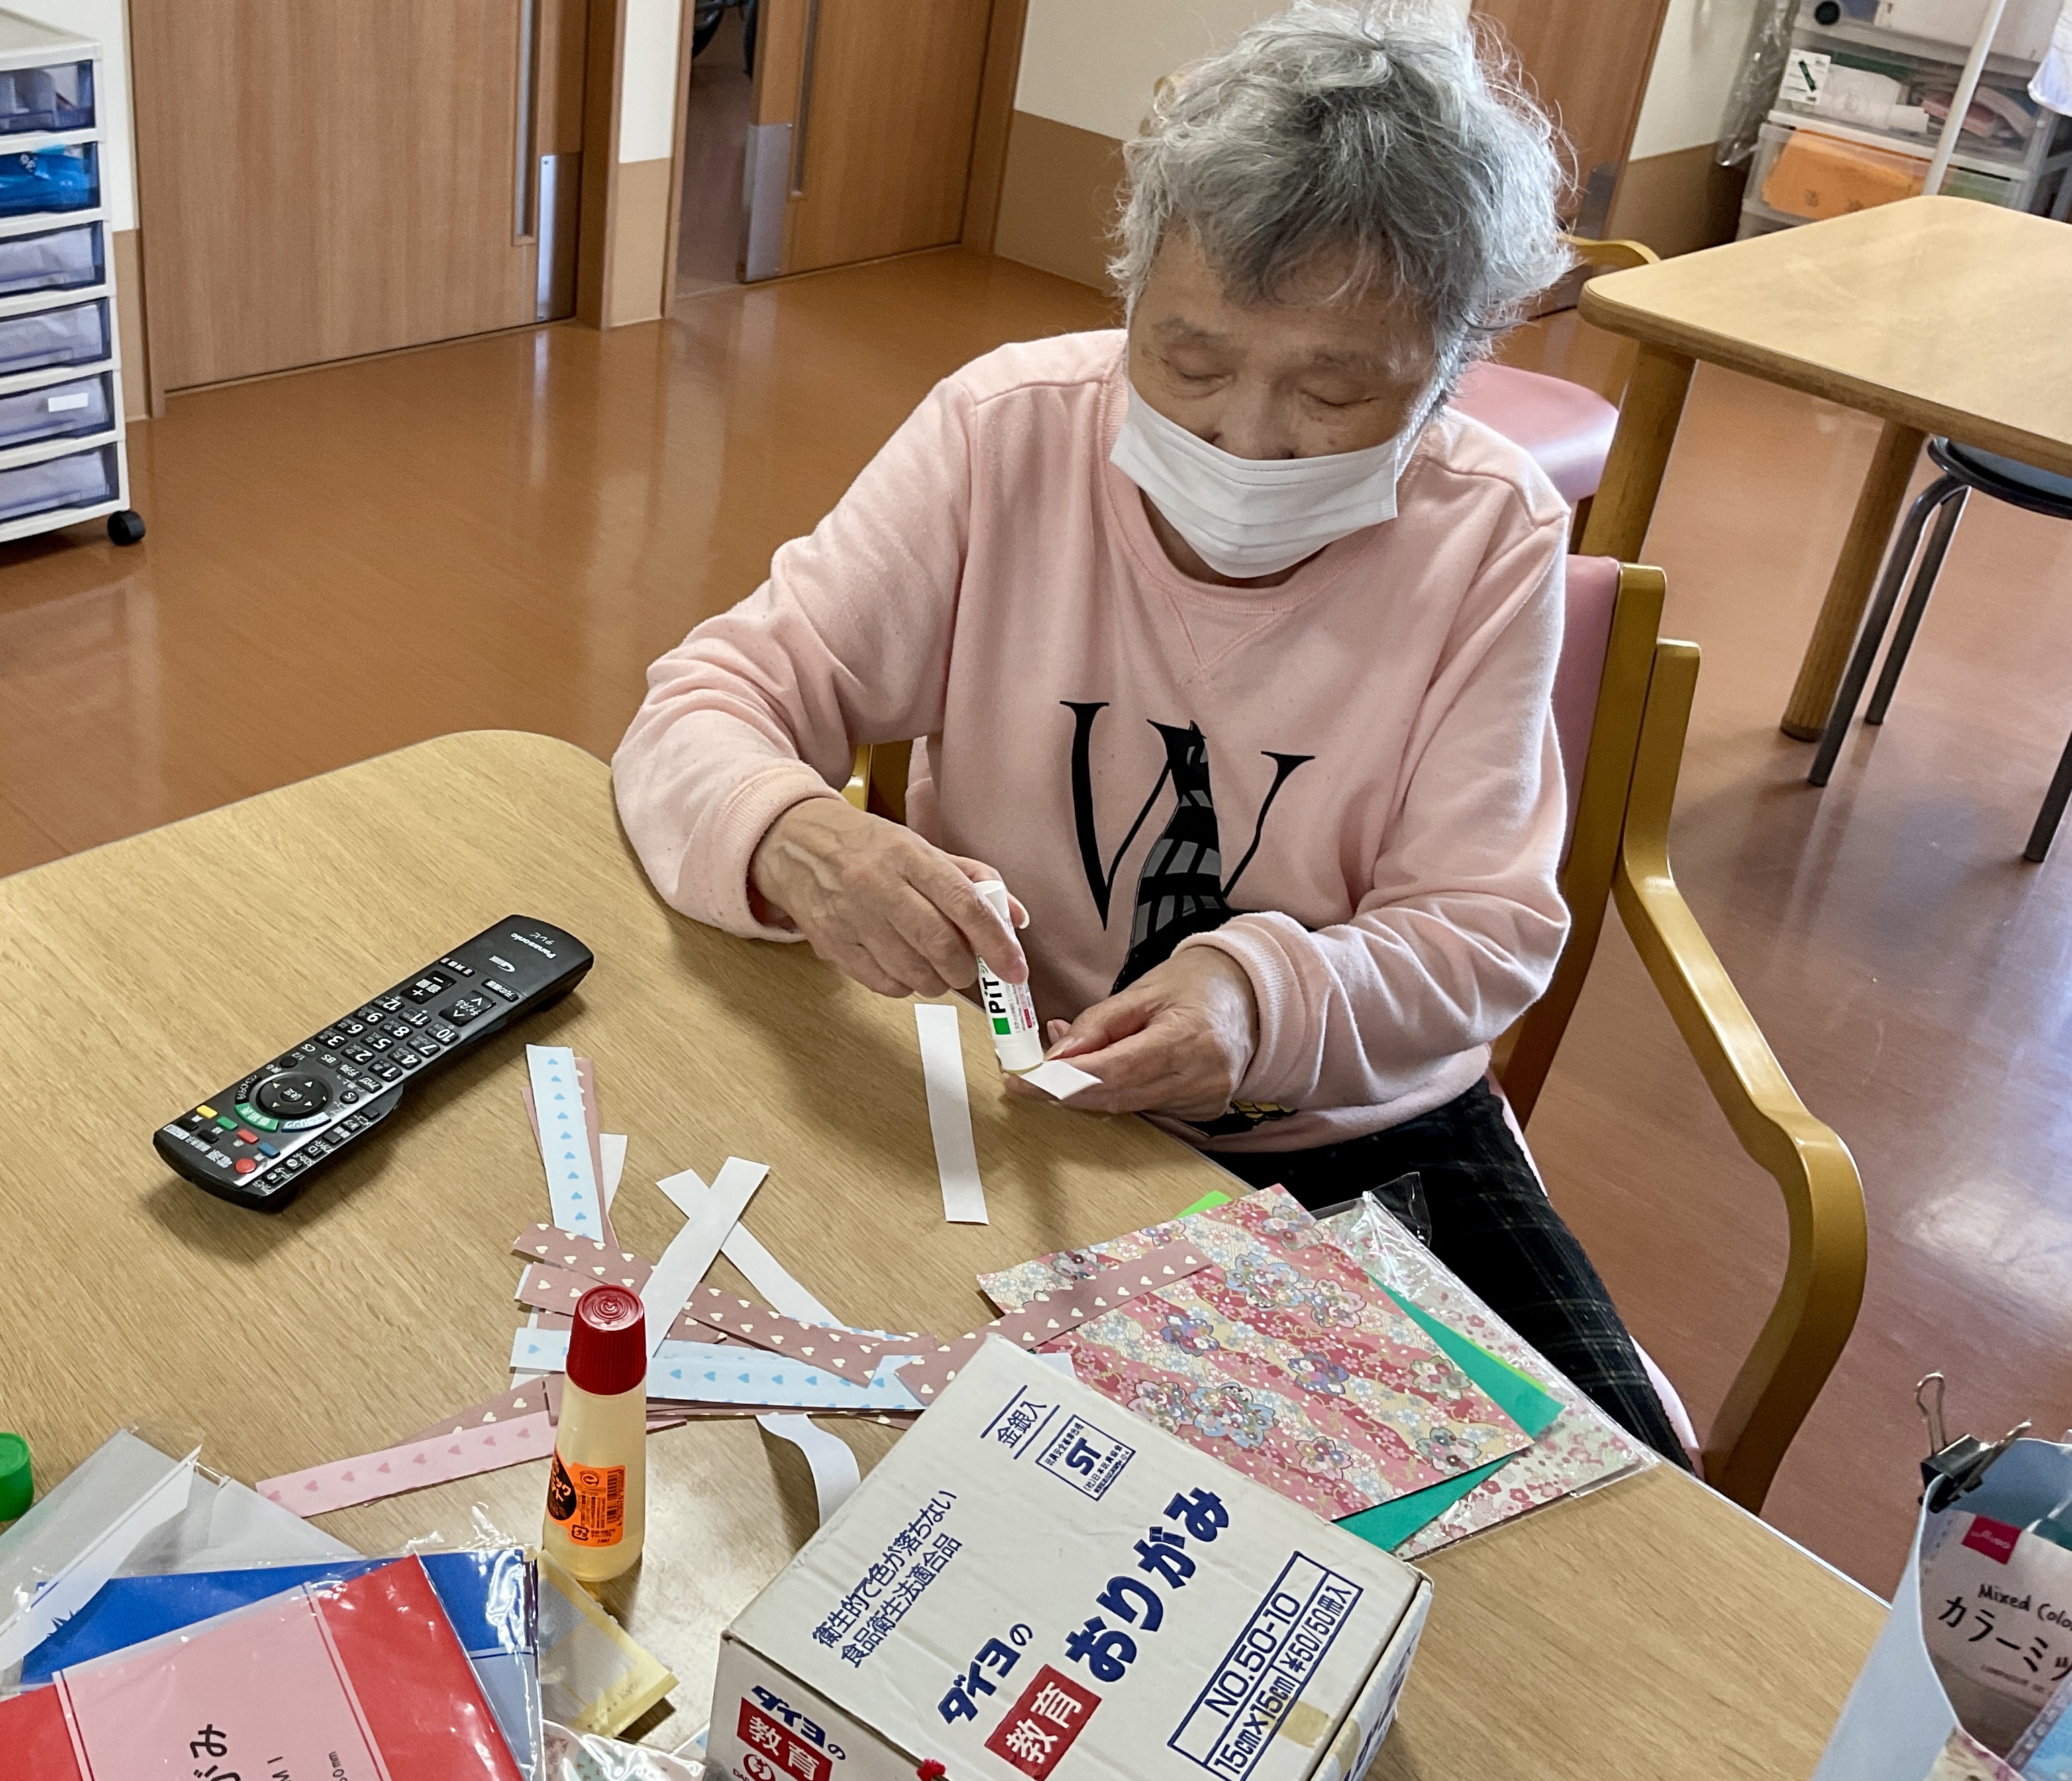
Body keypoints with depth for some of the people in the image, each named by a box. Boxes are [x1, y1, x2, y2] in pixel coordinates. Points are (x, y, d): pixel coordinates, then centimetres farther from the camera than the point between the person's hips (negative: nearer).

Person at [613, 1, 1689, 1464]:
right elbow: (708, 701, -11)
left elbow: (1486, 927, -10)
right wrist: (791, 840, -36)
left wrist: (1272, 997, -33)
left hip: (1359, 1135, 1)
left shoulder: (1494, 538, -10)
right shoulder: (1001, 433, -12)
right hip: (992, 1105, 0)